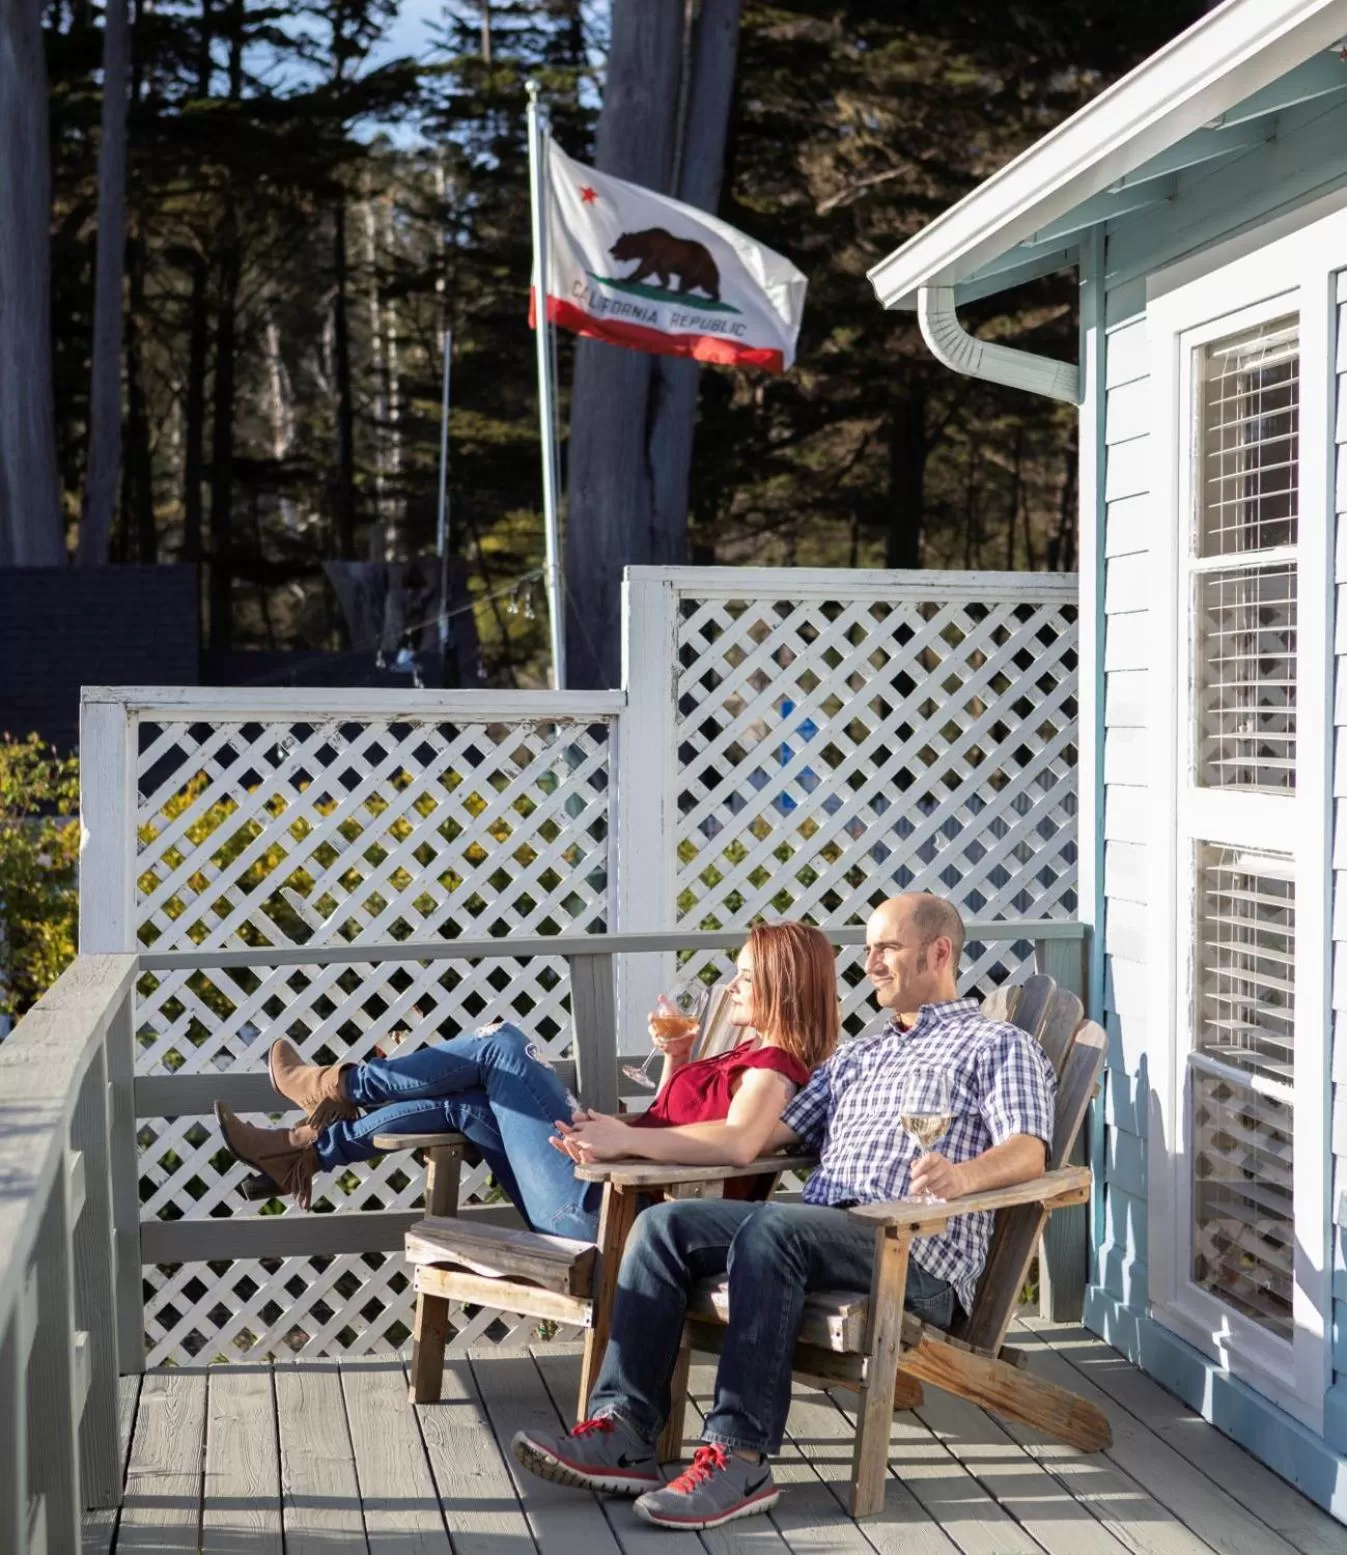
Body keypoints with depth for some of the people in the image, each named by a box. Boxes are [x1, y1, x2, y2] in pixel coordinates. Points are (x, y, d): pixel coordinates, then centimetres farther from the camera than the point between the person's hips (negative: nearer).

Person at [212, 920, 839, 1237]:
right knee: (462, 1106, 13)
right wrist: (676, 1058, 11)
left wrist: (626, 1137, -36)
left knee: (502, 1045, -5)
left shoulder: (774, 1067, -13)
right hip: (599, 1196, 10)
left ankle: (340, 1089, 13)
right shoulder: (748, 1056, 17)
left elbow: (739, 1141, -36)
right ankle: (308, 1150, 23)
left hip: (598, 1205, -10)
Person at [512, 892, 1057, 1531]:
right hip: (818, 1225, 7)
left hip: (920, 1250, -7)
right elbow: (763, 1134, 23)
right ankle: (623, 1431, -23)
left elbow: (1028, 1150, -8)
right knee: (665, 1224, -14)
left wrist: (964, 1175, -32)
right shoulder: (857, 1054, 32)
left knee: (770, 1229, -35)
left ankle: (739, 1456, -35)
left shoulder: (997, 1044, 10)